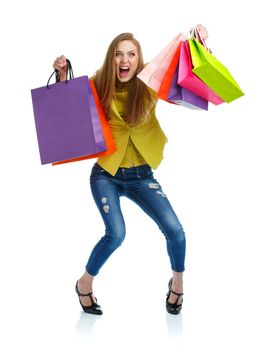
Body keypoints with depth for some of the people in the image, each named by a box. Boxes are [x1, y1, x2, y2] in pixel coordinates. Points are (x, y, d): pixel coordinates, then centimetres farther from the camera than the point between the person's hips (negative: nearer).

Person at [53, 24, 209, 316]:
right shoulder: (97, 86, -7)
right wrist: (63, 77, -11)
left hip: (141, 175, 1)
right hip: (106, 174, -1)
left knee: (175, 231, -10)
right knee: (116, 233, -20)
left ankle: (177, 281, 22)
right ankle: (85, 283, 9)